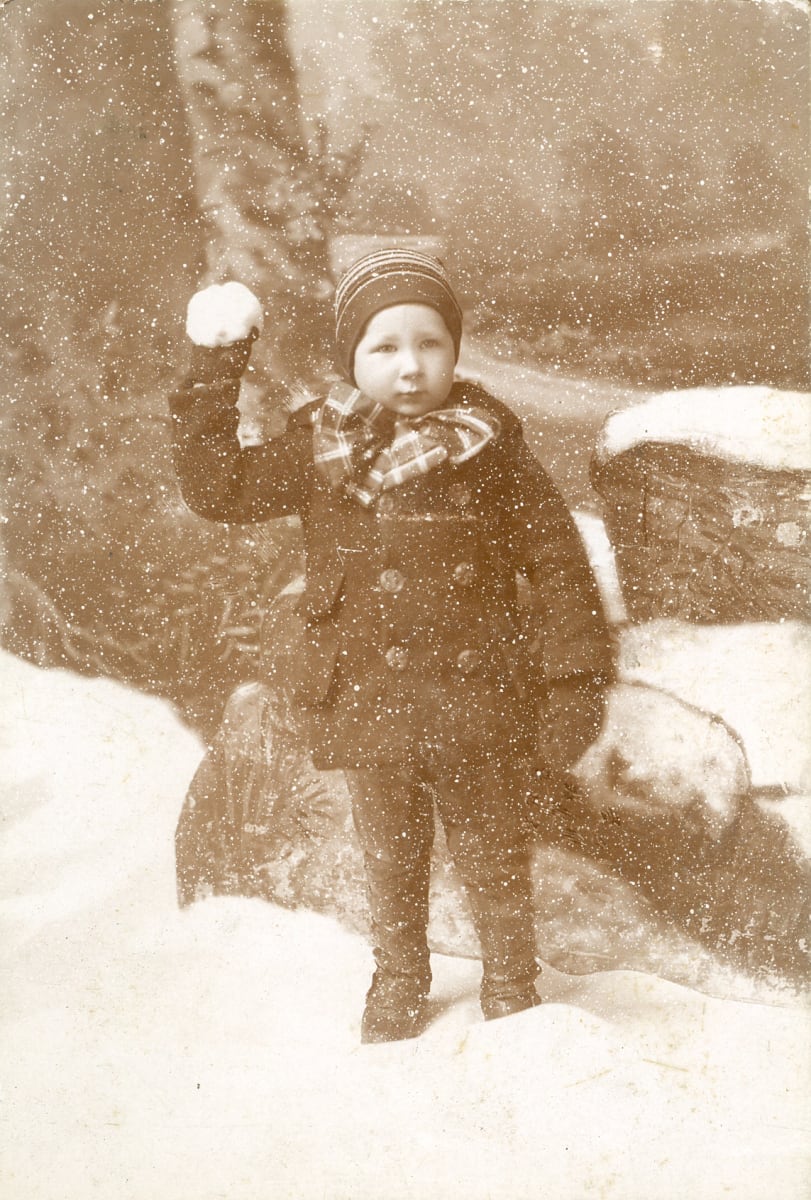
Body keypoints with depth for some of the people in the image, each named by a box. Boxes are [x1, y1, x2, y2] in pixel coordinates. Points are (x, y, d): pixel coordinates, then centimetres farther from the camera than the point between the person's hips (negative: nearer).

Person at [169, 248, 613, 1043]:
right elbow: (217, 489, -1)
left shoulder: (488, 444, -7)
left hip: (480, 706, -1)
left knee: (493, 857, 13)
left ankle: (512, 986, 36)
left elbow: (557, 559, -4)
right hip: (369, 703, 2)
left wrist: (575, 678, -7)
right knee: (390, 860, 19)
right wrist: (213, 381, -7)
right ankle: (400, 982, 42)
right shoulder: (320, 449, -2)